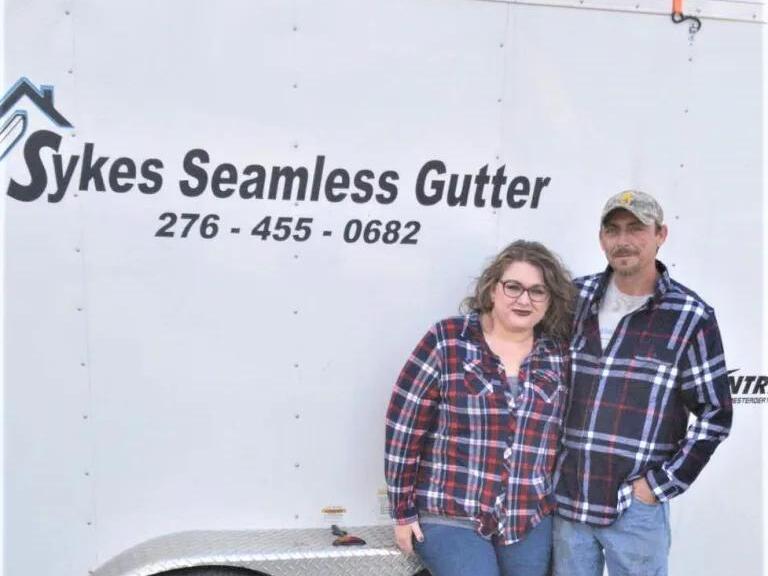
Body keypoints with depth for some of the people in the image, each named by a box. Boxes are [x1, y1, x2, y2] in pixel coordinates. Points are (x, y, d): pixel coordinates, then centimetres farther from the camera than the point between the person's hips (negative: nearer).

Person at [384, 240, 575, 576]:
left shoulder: (560, 355, 4)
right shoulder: (446, 340, -7)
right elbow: (404, 425, -6)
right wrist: (404, 510, -4)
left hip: (530, 521, 4)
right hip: (449, 516, -3)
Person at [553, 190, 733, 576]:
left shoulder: (691, 318, -6)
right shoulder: (575, 298, 3)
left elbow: (714, 415, -4)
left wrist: (661, 484, -7)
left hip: (635, 507, -3)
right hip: (565, 500, 3)